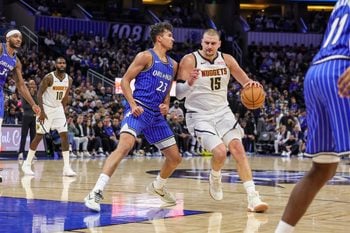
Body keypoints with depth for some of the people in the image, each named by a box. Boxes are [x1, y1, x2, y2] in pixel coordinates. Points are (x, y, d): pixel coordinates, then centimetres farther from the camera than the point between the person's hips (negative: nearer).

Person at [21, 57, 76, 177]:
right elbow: (39, 94, -16)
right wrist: (42, 111, -21)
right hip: (46, 108, -5)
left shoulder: (69, 79, -1)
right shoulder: (49, 77, -18)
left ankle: (67, 167, -5)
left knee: (64, 136, -5)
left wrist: (63, 110, 11)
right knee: (39, 136, -3)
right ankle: (27, 164, 8)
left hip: (58, 109, 5)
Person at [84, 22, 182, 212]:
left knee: (175, 157, 11)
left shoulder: (173, 65, 16)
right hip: (139, 110, -8)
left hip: (157, 115, 8)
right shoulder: (146, 57, -4)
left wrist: (166, 105, 4)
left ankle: (158, 187, 39)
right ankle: (96, 192, -33)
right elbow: (125, 80, -6)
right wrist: (133, 104, -18)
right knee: (125, 145, -30)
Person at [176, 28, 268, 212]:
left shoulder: (227, 60, 1)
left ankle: (253, 198, -15)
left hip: (222, 112, 4)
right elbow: (179, 94, -15)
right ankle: (215, 179, 14)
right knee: (220, 152, -21)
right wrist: (189, 83, -36)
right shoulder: (190, 60, -11)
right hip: (200, 116, -4)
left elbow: (246, 83, 8)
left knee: (238, 148, -13)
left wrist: (253, 85, -16)